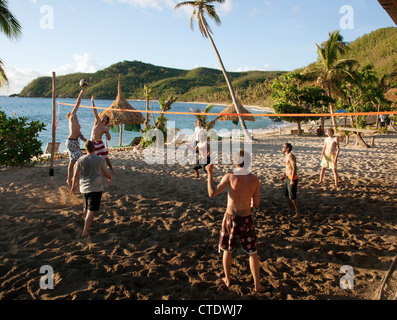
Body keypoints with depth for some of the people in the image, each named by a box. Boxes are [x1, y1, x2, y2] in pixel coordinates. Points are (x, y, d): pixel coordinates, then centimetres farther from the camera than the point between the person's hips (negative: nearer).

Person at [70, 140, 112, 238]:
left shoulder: (81, 160, -2)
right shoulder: (100, 159, -9)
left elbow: (75, 175, 3)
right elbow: (106, 173, 3)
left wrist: (73, 186, 17)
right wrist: (109, 179, 25)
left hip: (84, 187, 4)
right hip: (96, 188, -4)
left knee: (86, 207, 24)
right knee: (91, 210, -5)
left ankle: (86, 222, 47)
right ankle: (85, 231, -11)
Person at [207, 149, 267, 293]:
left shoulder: (229, 176, -15)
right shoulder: (255, 179, -7)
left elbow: (212, 193, -15)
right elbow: (256, 204, -1)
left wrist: (209, 174, -7)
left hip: (230, 218, 0)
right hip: (246, 220, 1)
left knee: (227, 250, 22)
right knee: (252, 253, 16)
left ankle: (227, 279, 36)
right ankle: (257, 285, 23)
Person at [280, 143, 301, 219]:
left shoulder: (290, 156, -19)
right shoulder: (287, 156, 12)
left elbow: (294, 168, -26)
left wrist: (292, 180, -28)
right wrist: (284, 176, 24)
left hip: (292, 178, -10)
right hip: (288, 177, 10)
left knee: (292, 196, -6)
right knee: (286, 193, 23)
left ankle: (298, 213, 4)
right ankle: (289, 207, 43)